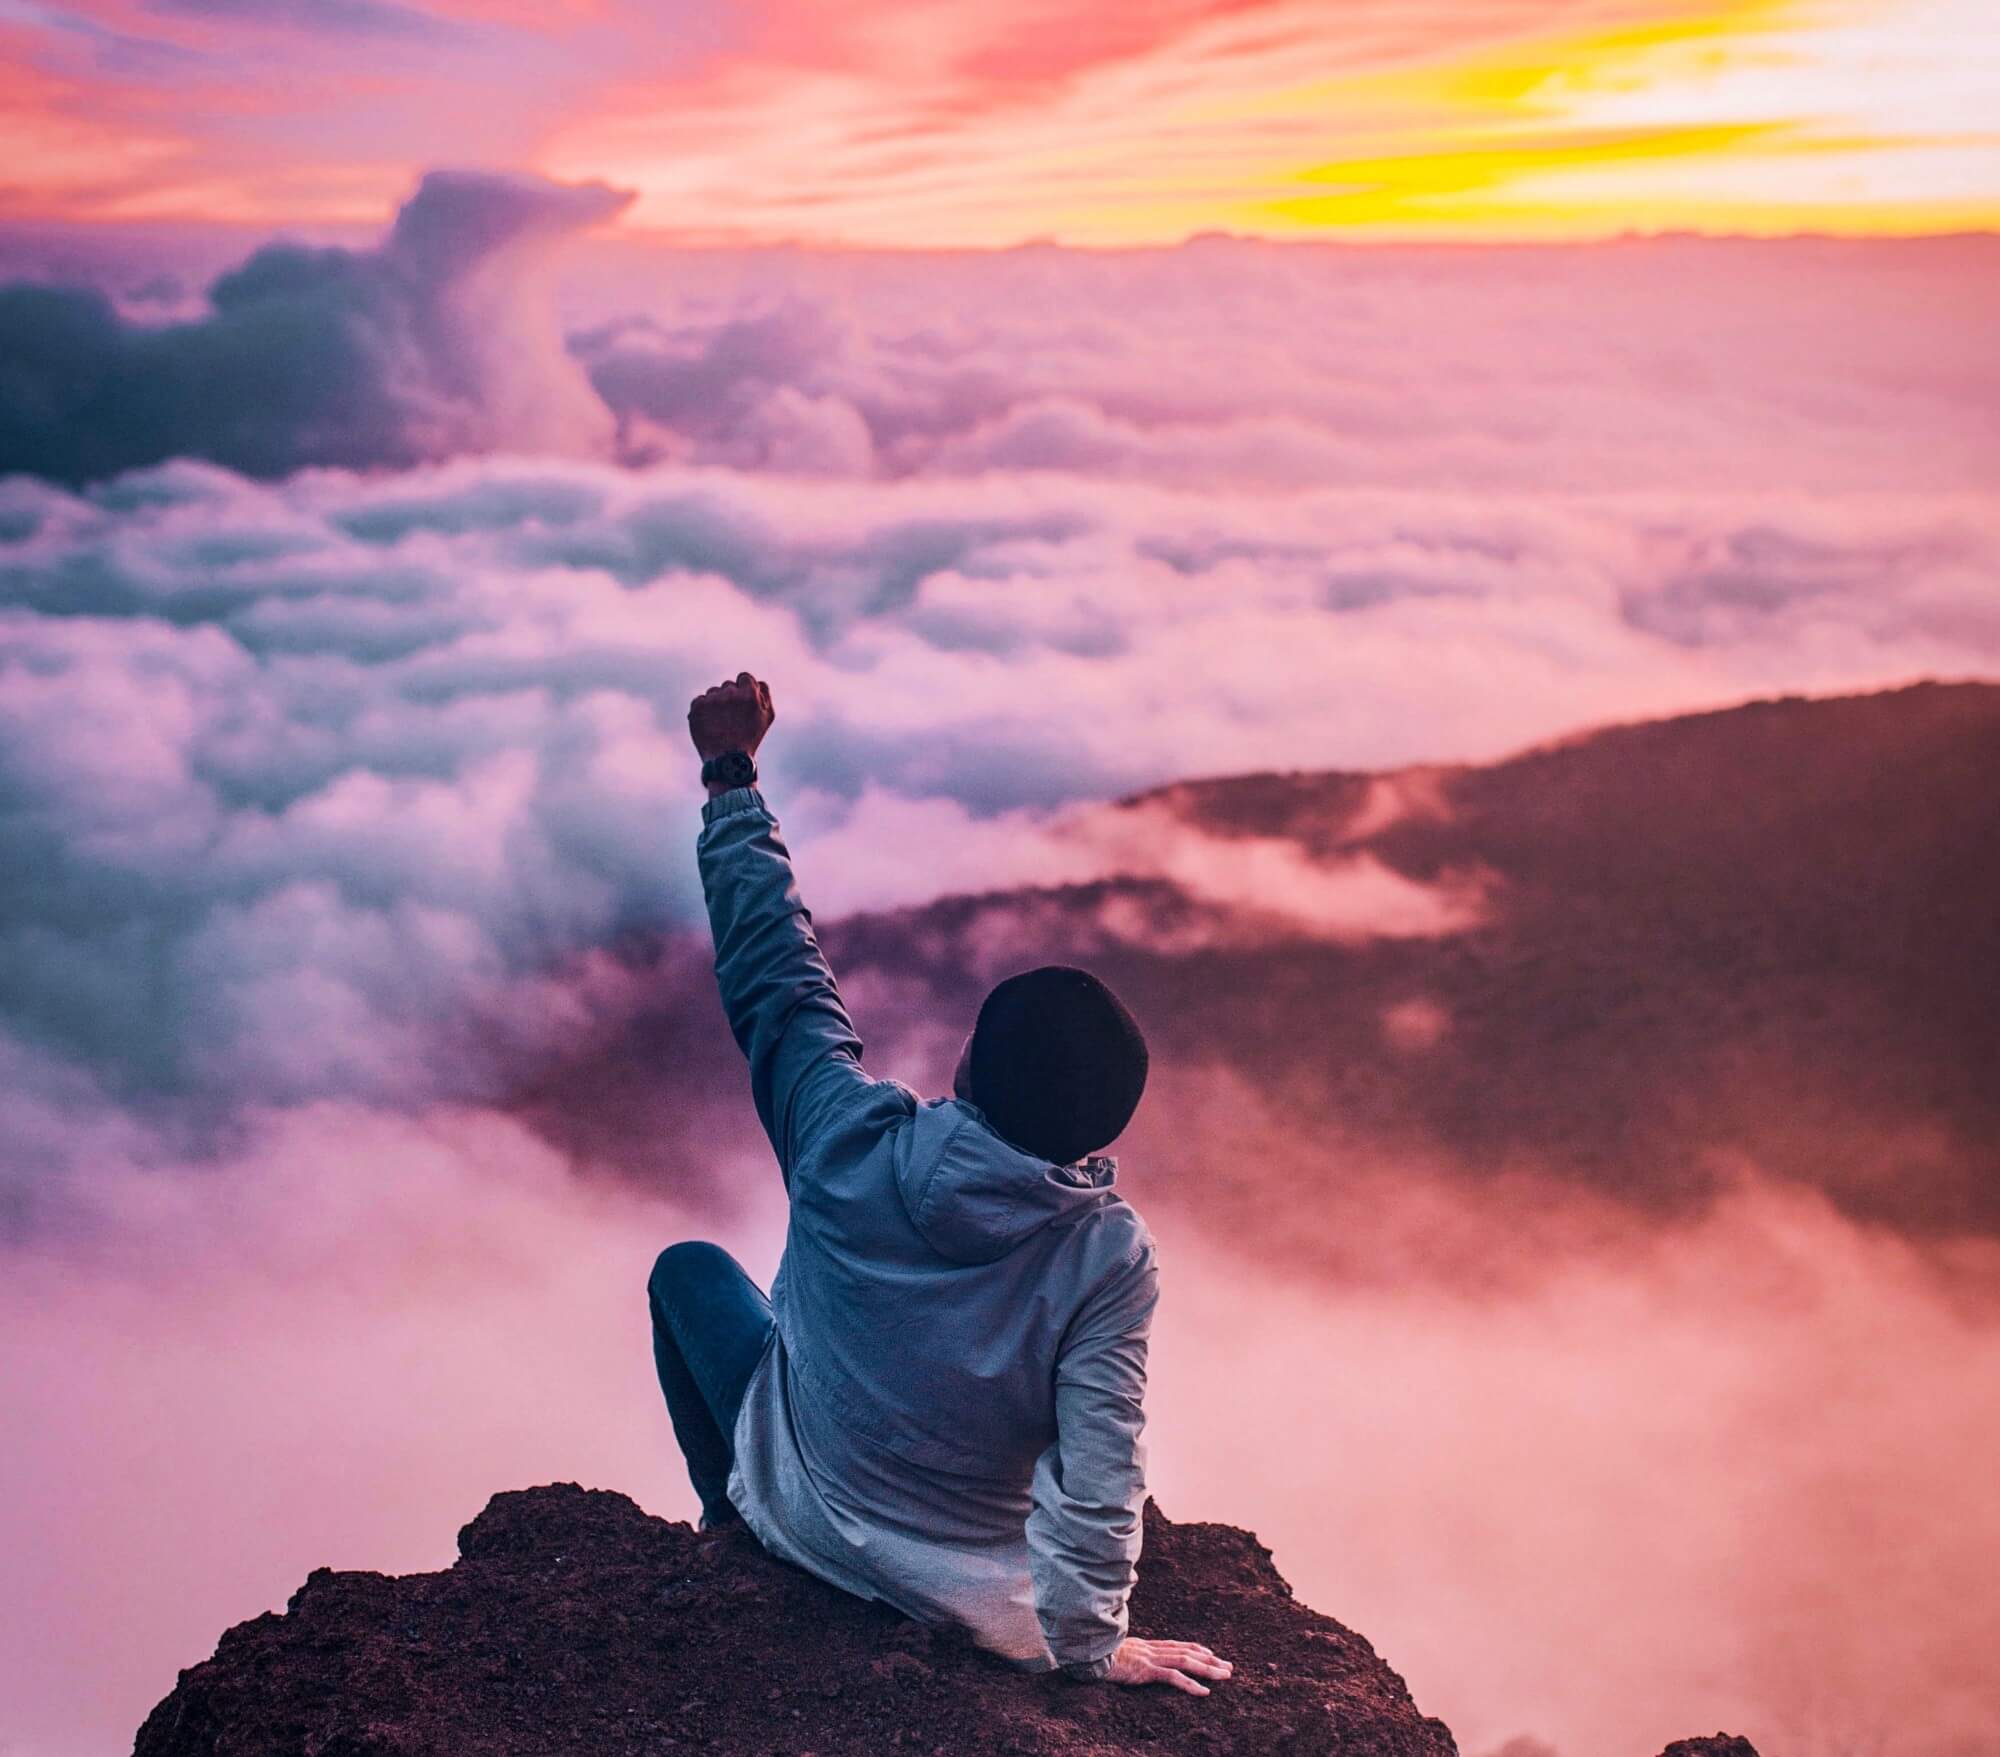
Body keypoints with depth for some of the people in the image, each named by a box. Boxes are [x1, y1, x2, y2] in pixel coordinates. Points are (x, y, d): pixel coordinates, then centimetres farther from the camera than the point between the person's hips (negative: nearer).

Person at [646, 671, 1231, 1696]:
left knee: (688, 1267, 23)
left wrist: (731, 778, -5)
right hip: (977, 1597, 0)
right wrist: (1088, 1643, -10)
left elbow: (772, 968, -14)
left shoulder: (853, 1144, -26)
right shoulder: (1110, 1259, -28)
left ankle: (733, 1520, 36)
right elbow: (1099, 1478, -26)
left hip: (803, 1518, 0)